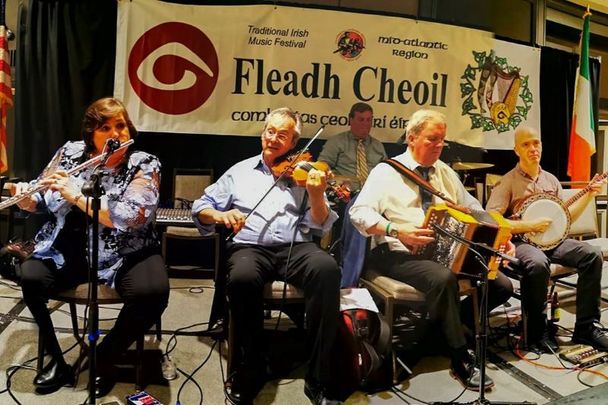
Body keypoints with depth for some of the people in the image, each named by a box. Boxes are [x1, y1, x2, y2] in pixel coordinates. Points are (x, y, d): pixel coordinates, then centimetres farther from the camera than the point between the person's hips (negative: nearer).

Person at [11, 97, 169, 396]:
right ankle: (56, 360, 0)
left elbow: (130, 217, -23)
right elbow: (40, 201, 12)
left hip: (123, 254, -3)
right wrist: (26, 198, -12)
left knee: (153, 293, -29)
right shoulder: (71, 153, 4)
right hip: (69, 250, 4)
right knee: (30, 277, -22)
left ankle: (103, 359, -4)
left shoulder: (144, 166, -9)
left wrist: (75, 195, -25)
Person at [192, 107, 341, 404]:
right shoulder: (240, 171, 18)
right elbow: (200, 208, 17)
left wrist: (317, 196, -14)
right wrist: (219, 215, -5)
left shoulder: (304, 173, 14)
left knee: (327, 269, -33)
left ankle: (318, 377, -22)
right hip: (250, 247, 0)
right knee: (242, 278, -37)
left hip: (295, 247, 0)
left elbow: (320, 226, 6)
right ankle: (247, 373, -15)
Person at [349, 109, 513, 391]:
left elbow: (472, 207, 23)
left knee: (501, 286, -6)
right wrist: (398, 231, -27)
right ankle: (461, 360, -16)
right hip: (398, 253, -6)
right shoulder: (387, 171, -3)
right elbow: (359, 213, -14)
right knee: (444, 279, -36)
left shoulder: (445, 172, 18)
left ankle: (448, 327, 11)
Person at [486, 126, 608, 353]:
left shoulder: (551, 180, 17)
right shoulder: (507, 182, -3)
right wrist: (530, 226, -16)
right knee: (538, 263, -37)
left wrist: (589, 195, 11)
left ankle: (586, 326, -5)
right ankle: (538, 332, -17)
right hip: (521, 241, -6)